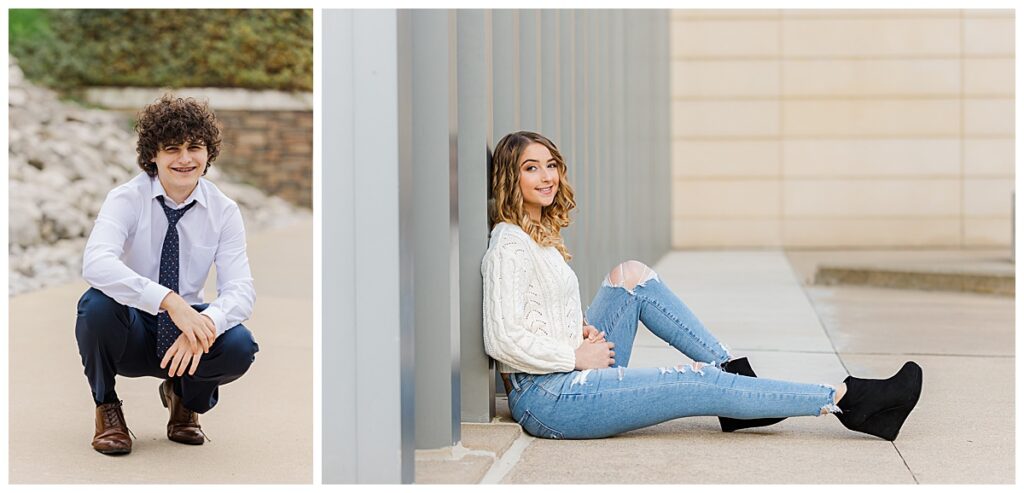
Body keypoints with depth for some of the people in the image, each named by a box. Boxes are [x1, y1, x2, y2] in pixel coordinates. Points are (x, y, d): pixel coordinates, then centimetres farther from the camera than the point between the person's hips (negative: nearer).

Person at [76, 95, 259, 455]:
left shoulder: (223, 211, -6)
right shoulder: (127, 199, -15)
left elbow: (240, 289, -15)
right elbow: (95, 264, -34)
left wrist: (204, 326, -38)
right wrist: (169, 301, -47)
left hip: (187, 328, 2)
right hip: (131, 332, -2)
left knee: (239, 346, -29)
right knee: (98, 303, -35)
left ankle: (185, 401, 8)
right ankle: (106, 409, -5)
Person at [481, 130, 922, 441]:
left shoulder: (538, 235, 16)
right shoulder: (509, 246, -14)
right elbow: (503, 341, -22)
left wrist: (581, 327, 4)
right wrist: (576, 356, -13)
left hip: (569, 378, 9)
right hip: (546, 400, -9)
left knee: (630, 276, 5)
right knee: (701, 384, -13)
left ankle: (735, 372, 1)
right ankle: (848, 401, -8)